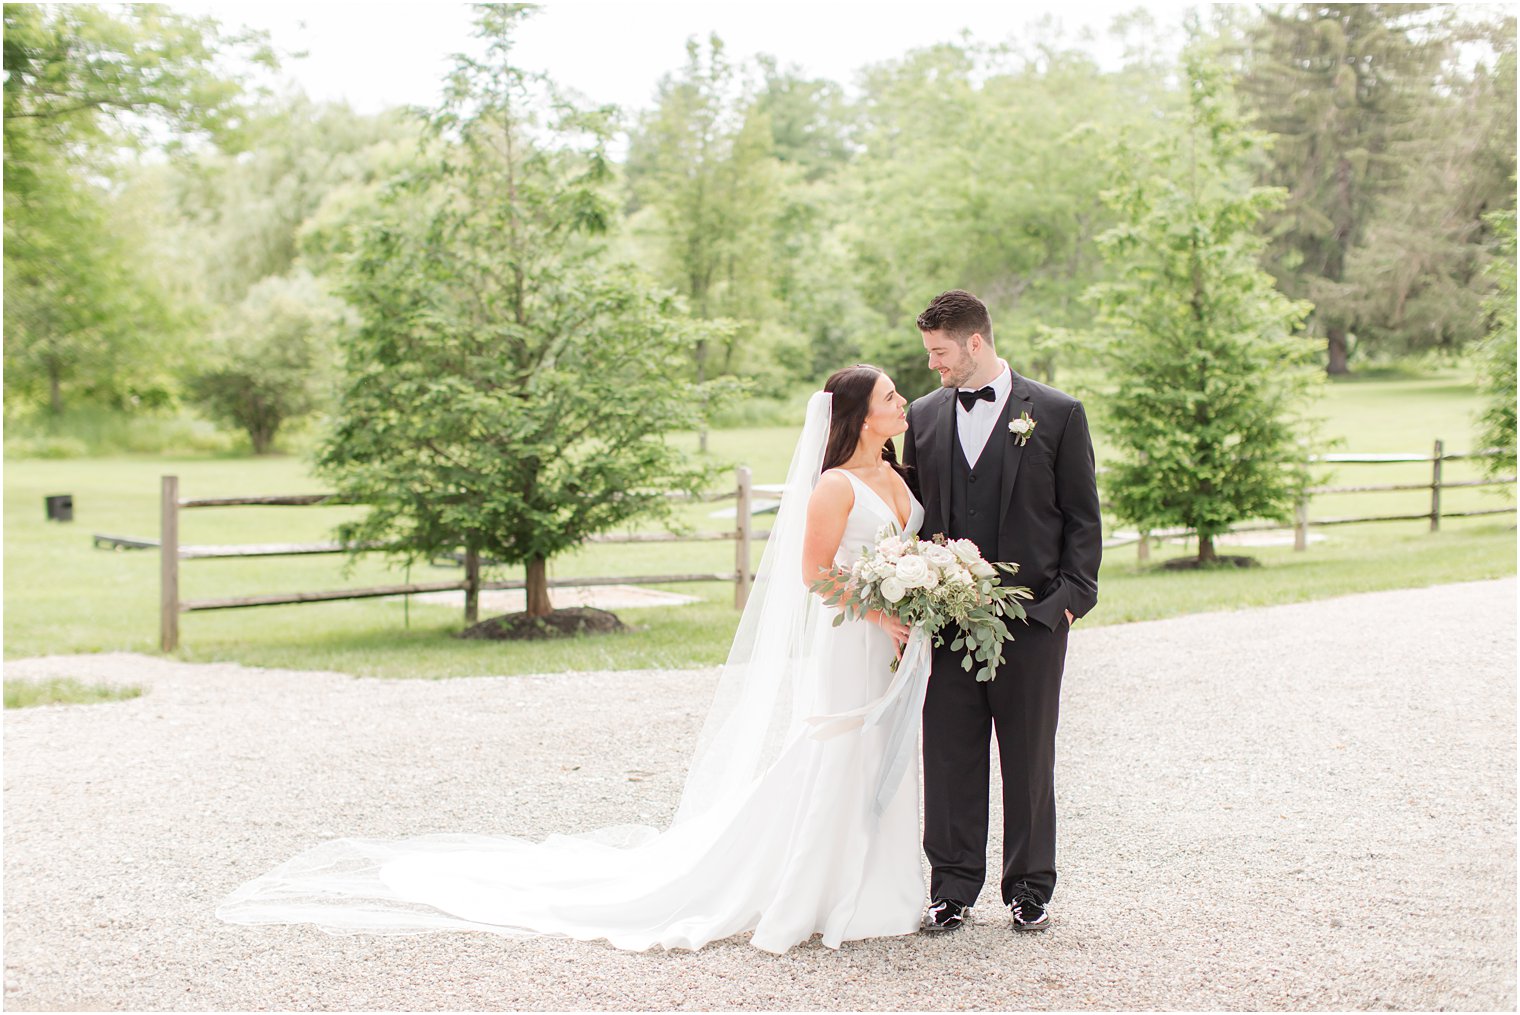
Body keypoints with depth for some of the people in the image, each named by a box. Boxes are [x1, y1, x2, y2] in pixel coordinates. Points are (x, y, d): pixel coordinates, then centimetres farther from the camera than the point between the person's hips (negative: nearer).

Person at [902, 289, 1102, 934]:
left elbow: (1083, 518, 2)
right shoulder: (924, 416, 10)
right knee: (949, 755, 4)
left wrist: (1071, 595, -7)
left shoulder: (1057, 414, 0)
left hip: (1032, 616, -3)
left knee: (1029, 759, 6)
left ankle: (1029, 888, 19)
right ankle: (953, 888, 14)